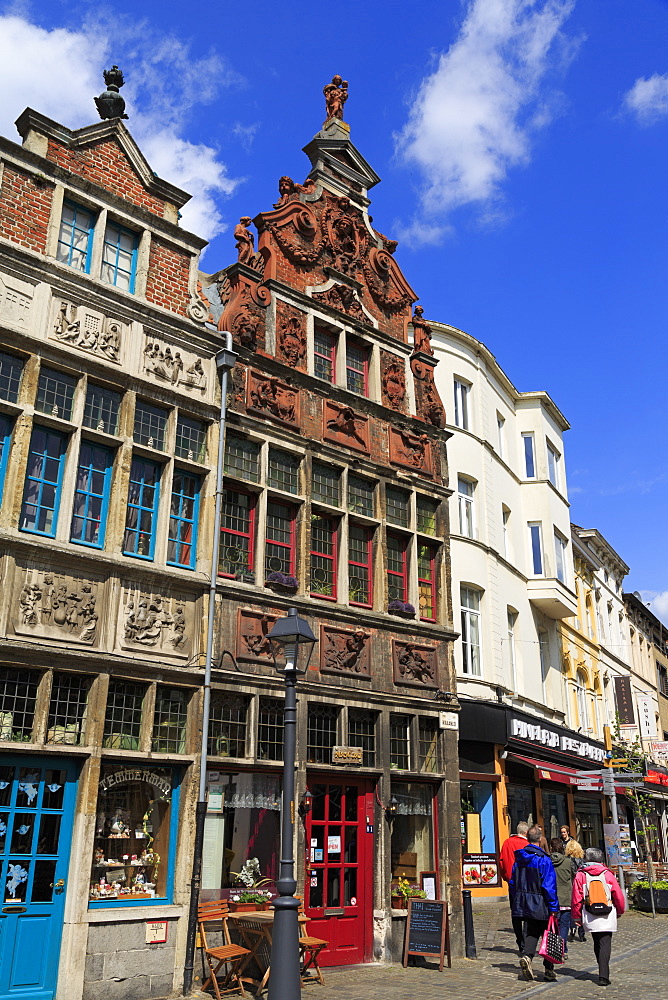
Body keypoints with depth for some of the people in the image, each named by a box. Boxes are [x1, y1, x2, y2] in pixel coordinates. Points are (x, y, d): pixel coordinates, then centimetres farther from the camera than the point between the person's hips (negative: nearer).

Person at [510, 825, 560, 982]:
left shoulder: (519, 858, 5)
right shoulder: (543, 859, -15)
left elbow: (513, 882, 10)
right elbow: (549, 886, -17)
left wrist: (514, 904, 18)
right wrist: (553, 907, -12)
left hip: (524, 904, 5)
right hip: (540, 905, -5)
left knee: (532, 932, 16)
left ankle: (526, 956, -8)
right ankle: (549, 972, 13)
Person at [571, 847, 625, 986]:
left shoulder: (580, 876, 1)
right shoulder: (608, 875, 0)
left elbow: (576, 899, 1)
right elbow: (618, 896, 7)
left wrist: (577, 917, 13)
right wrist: (620, 911, 25)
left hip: (590, 918, 1)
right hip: (607, 917, -1)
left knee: (597, 944, 16)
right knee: (605, 945, 0)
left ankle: (603, 973, 22)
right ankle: (604, 976, -9)